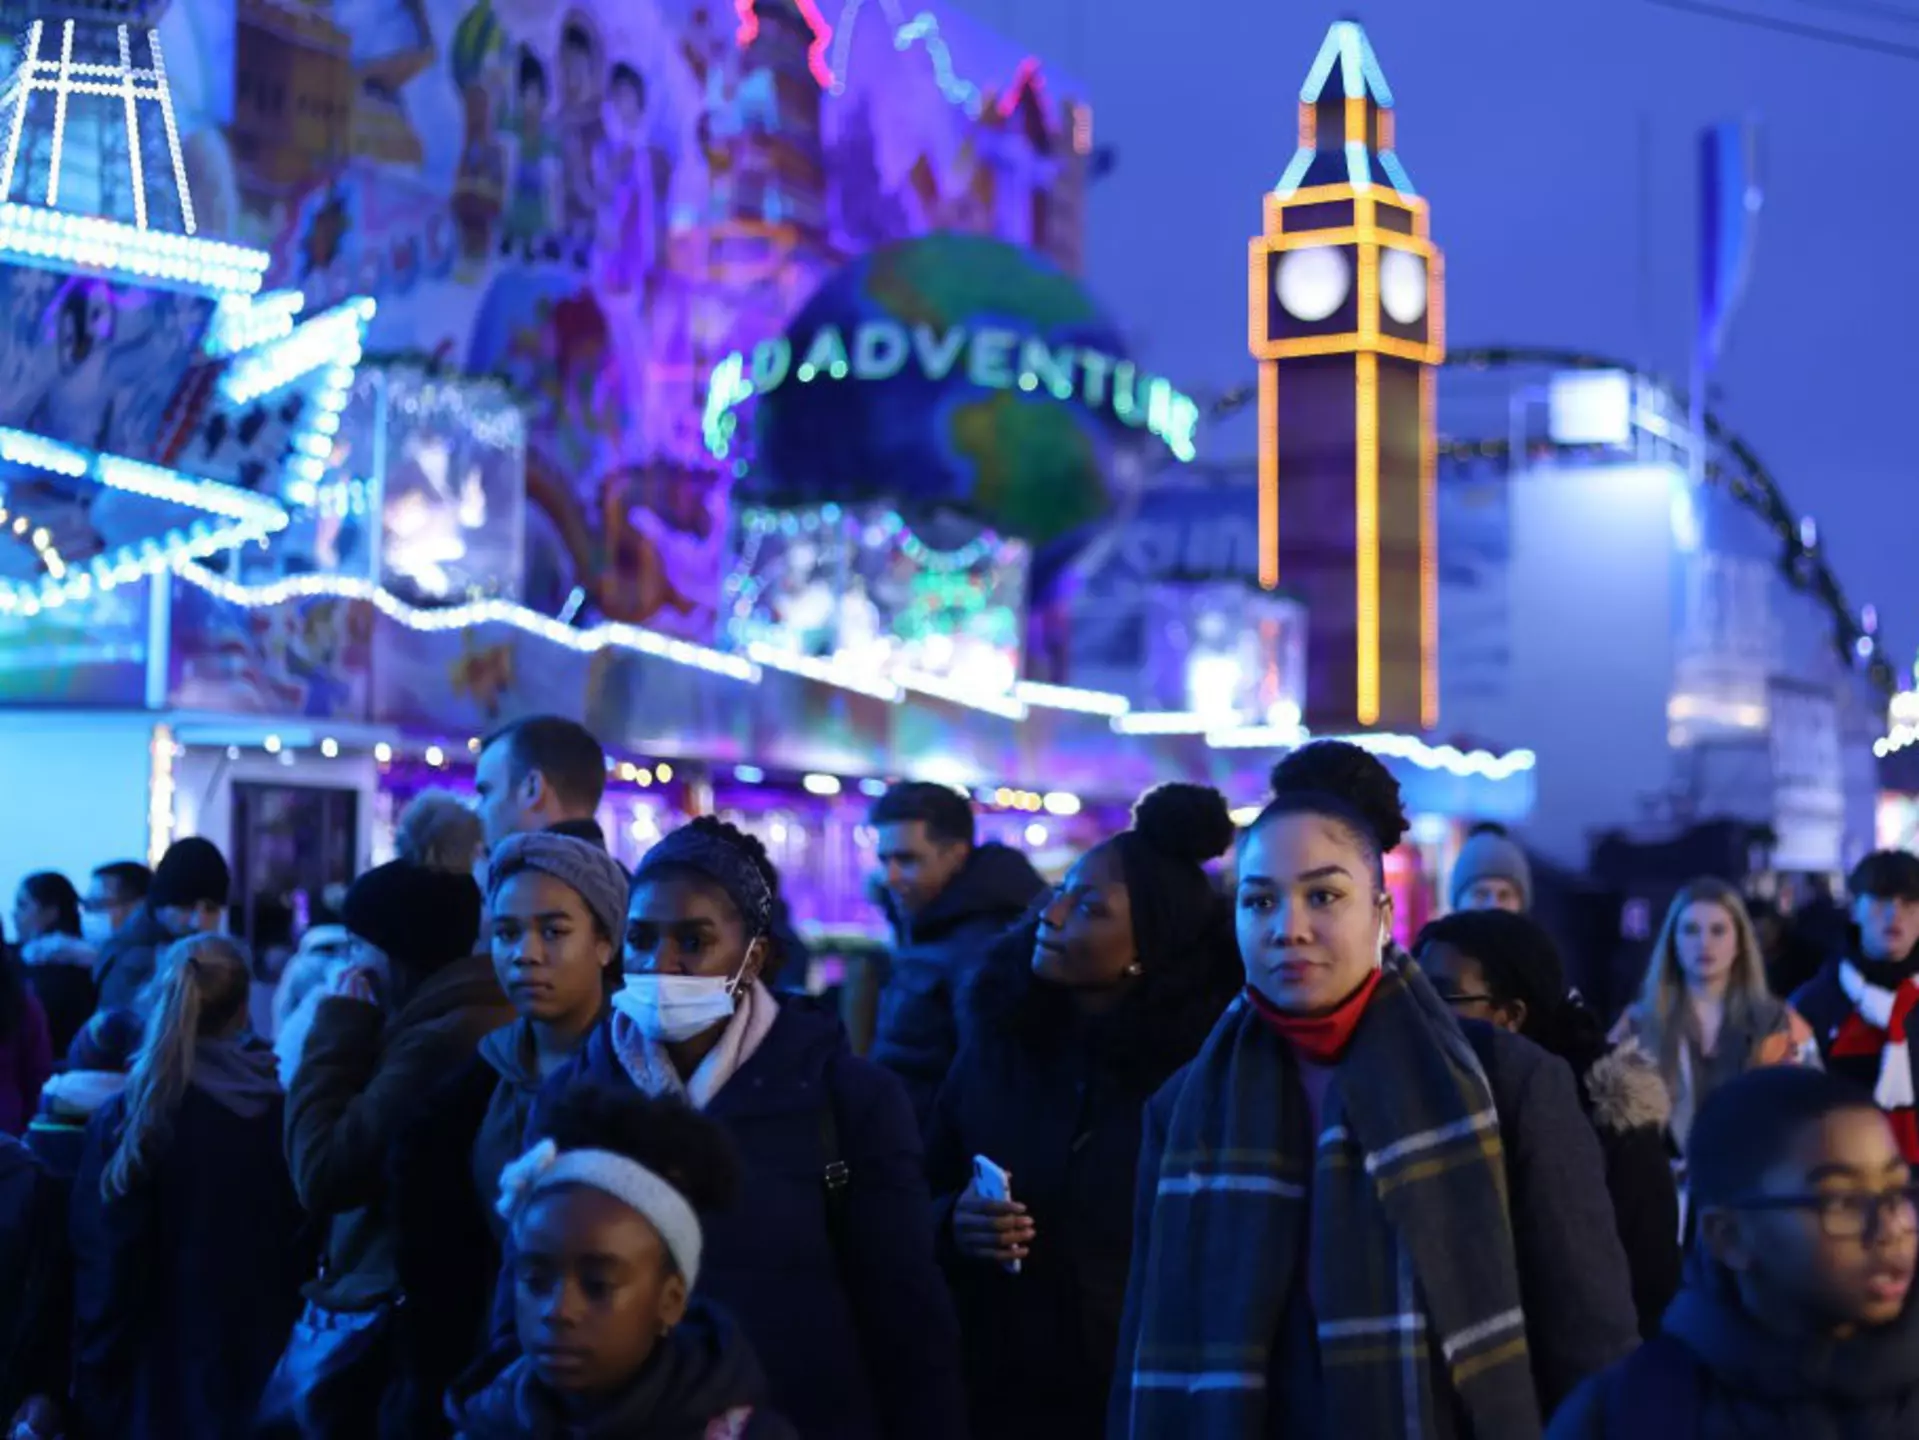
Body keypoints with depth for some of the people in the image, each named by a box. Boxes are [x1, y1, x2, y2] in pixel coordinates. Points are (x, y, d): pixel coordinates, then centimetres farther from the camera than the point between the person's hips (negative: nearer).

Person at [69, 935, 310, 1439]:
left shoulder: (125, 1120, -13)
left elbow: (103, 1276, -11)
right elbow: (311, 1256, 1)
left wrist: (92, 1393, -1)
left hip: (161, 1382, -2)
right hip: (271, 1379, 2)